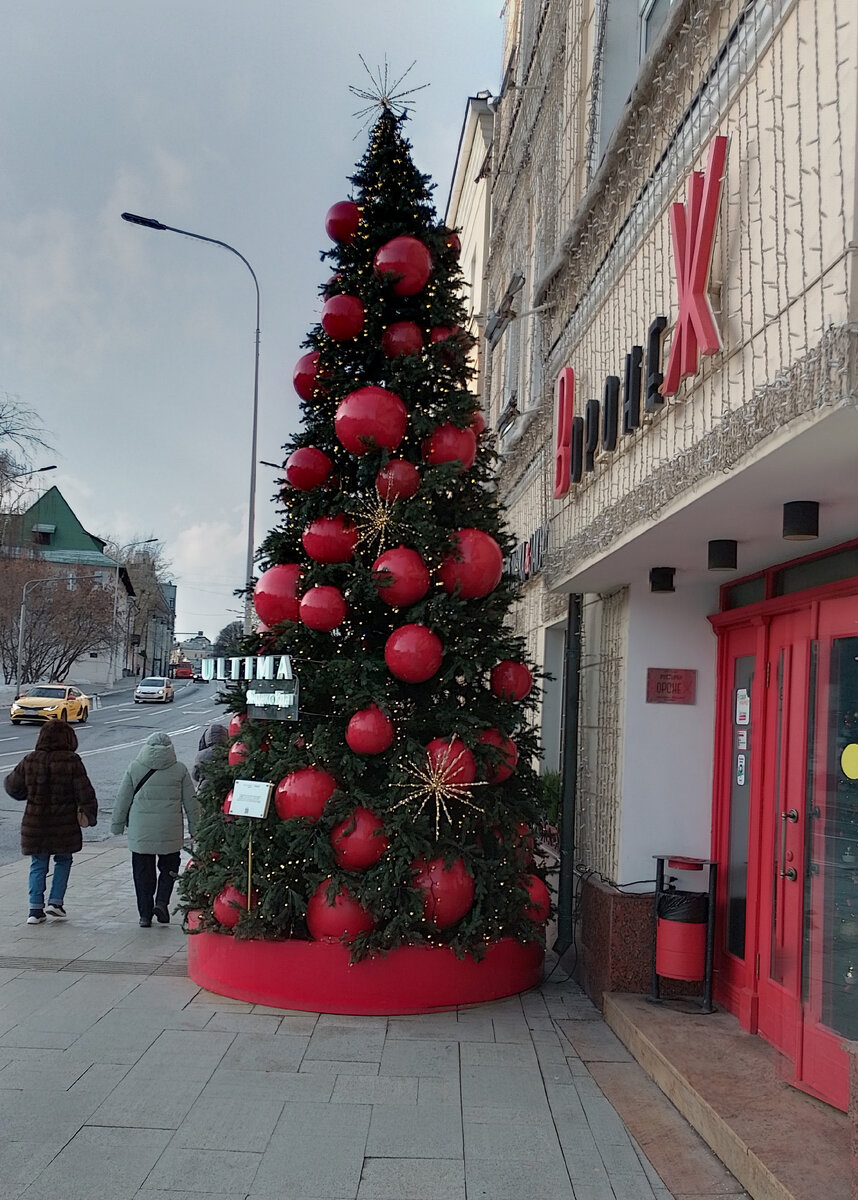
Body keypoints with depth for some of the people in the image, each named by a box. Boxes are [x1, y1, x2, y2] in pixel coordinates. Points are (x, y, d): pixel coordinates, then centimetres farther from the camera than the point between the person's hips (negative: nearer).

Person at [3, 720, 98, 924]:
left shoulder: (29, 761, -2)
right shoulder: (71, 761, -11)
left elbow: (12, 786, 8)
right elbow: (84, 791, -9)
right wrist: (87, 813, 4)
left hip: (35, 823, 2)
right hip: (64, 823, -2)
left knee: (38, 865, 11)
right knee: (63, 861, 16)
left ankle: (35, 909, 8)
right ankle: (55, 902, 9)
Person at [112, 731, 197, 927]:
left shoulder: (134, 767, 0)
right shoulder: (180, 769, 0)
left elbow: (122, 799, 4)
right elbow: (190, 802, 3)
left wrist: (118, 824, 15)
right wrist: (194, 829, 12)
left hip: (140, 832, 0)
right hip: (170, 832, 0)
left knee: (143, 872, 9)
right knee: (169, 867, 16)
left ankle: (145, 914, 10)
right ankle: (161, 902, -2)